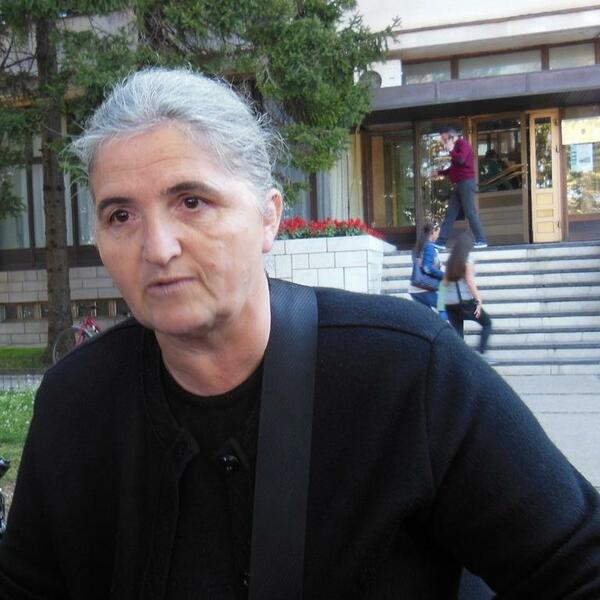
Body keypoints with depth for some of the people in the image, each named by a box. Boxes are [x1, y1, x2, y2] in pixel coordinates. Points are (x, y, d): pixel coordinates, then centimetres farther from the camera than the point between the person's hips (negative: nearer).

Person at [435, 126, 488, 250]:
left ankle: (481, 240, -8)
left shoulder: (463, 143, -4)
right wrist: (439, 172, 18)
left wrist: (451, 150, -7)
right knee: (450, 214, 4)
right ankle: (441, 242, 2)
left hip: (466, 182, -9)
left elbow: (460, 159, -22)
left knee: (470, 212, -11)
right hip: (459, 184, 9)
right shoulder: (456, 147, 23)